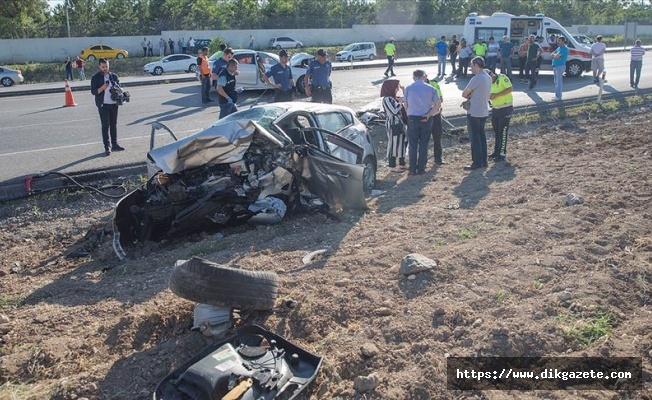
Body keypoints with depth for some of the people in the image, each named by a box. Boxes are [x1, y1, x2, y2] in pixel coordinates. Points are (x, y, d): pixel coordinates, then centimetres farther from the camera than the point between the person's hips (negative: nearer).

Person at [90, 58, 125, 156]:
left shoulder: (114, 76, 10)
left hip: (114, 104, 4)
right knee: (105, 125, -5)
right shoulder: (95, 77, 0)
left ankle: (114, 145, 17)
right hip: (103, 105, -4)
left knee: (114, 124, 9)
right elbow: (93, 91, -5)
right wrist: (102, 88, -23)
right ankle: (107, 147, -4)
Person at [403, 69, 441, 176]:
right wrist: (429, 115, -5)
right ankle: (421, 169, 10)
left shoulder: (408, 88, -2)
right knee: (424, 144, 8)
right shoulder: (430, 88, 1)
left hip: (412, 118, -1)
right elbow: (438, 104, -5)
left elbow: (406, 105, 2)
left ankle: (413, 169, 6)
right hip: (426, 119, 1)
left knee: (412, 145, 6)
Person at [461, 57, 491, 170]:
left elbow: (464, 94, -14)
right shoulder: (488, 78, 9)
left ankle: (477, 163, 3)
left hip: (474, 113, -9)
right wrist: (473, 96, 3)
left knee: (474, 138, -1)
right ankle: (483, 161, 20)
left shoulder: (476, 79, -19)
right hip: (484, 112, 9)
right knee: (481, 136, 14)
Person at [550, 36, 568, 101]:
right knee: (556, 82, 14)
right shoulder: (558, 48, 17)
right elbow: (552, 55, 12)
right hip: (555, 66, 10)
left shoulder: (564, 48, -13)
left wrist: (554, 55, -2)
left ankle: (558, 97, -7)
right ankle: (557, 95, 22)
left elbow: (556, 56, -23)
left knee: (558, 82, -8)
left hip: (560, 66, -10)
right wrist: (555, 56, -8)